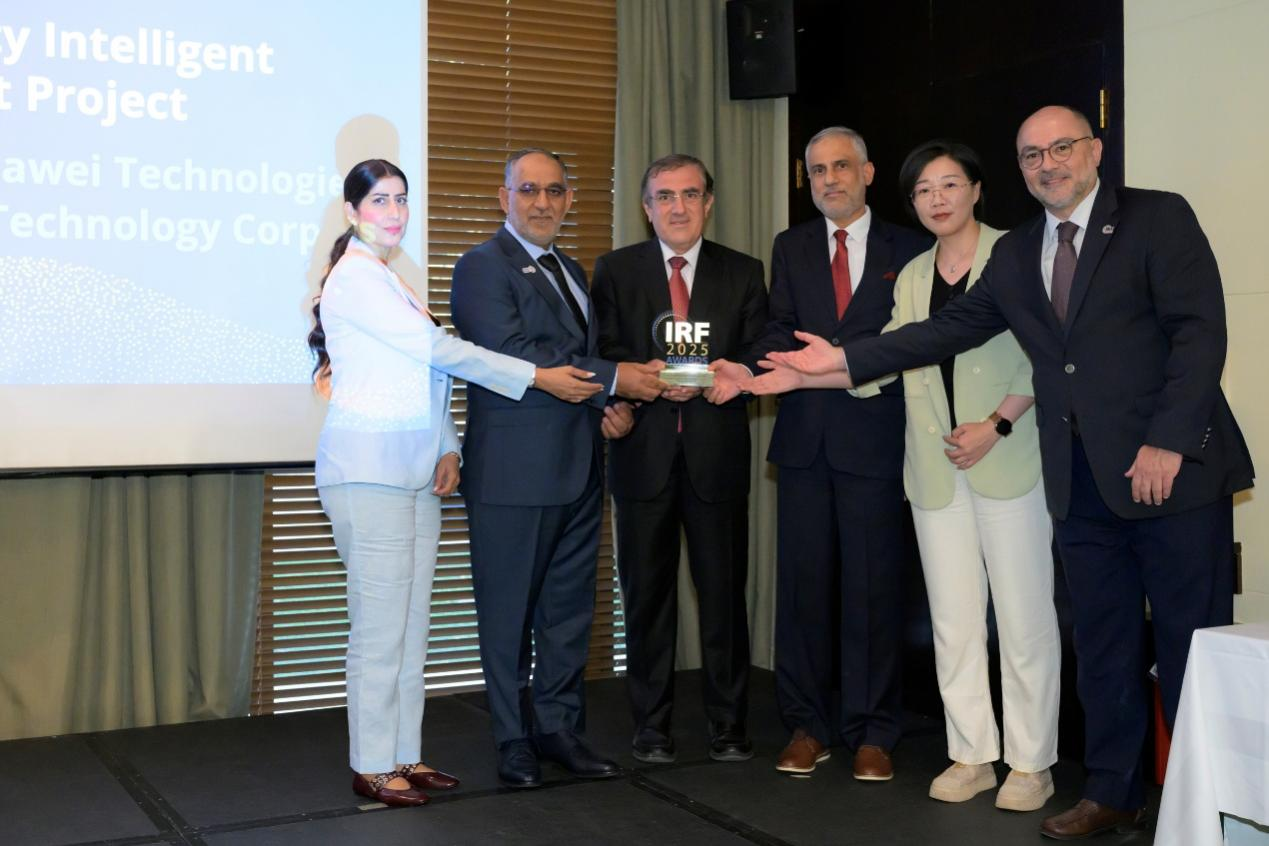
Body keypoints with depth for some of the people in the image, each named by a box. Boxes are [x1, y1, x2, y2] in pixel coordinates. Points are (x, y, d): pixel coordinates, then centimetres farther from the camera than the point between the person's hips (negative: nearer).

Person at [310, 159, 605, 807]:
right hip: (369, 468, -9)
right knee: (380, 620, -5)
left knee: (411, 619, 10)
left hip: (415, 470, 9)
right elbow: (439, 351, -15)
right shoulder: (355, 276, -10)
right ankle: (371, 766, 5)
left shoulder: (392, 278, 18)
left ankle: (403, 754, 18)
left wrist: (447, 450, 4)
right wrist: (540, 378, -14)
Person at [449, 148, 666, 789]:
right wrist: (612, 380, -18)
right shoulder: (483, 266, -7)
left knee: (570, 605, 12)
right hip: (514, 470, -7)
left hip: (579, 469, 8)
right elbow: (513, 355, -18)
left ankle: (558, 727, 23)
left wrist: (610, 409, 3)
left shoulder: (571, 271, 19)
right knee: (509, 609, 4)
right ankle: (514, 740, 15)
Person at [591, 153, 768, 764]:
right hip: (644, 451, 0)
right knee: (647, 591, 5)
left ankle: (728, 723, 14)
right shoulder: (615, 270, 9)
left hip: (717, 454, 0)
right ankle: (651, 725, 16)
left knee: (723, 588, 3)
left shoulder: (743, 273, 10)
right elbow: (603, 357, 2)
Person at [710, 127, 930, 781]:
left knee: (873, 584, 0)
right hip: (805, 435, 3)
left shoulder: (907, 250, 6)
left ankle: (872, 732, 11)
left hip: (874, 437, -2)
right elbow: (781, 329, 3)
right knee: (803, 581, 6)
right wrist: (748, 369, -17)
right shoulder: (791, 248, 13)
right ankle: (808, 725, 17)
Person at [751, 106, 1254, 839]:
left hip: (1175, 468, -5)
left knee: (1191, 641, 2)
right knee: (1104, 642, 12)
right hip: (1082, 480, 6)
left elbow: (1200, 331, -10)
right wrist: (845, 360, 7)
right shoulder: (1015, 254, 15)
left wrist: (1168, 440, -18)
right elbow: (950, 329, 14)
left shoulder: (1159, 218, -3)